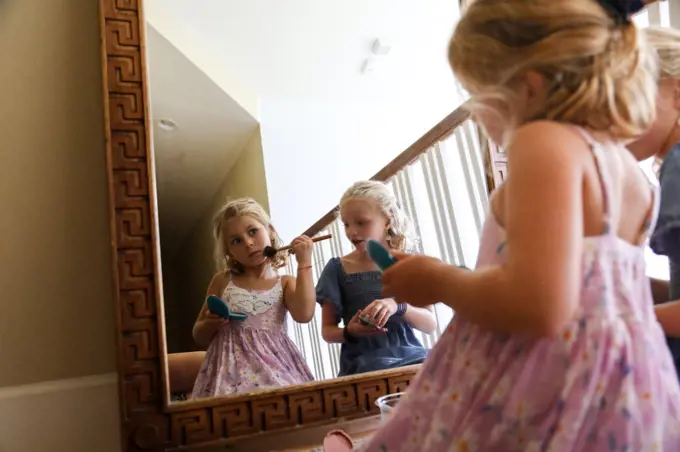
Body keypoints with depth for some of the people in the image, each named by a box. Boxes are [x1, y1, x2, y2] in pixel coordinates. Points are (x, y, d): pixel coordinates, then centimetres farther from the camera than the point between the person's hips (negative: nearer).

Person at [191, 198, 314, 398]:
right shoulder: (223, 281, 9)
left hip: (275, 366, 1)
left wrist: (304, 263, -8)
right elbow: (200, 338, 15)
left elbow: (303, 314, -15)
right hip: (232, 368, 0)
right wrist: (211, 323, -8)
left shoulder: (285, 283, 7)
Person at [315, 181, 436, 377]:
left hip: (410, 358, 3)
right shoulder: (338, 269, 3)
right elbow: (327, 331, 7)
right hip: (363, 367, -3)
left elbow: (430, 324, 2)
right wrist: (349, 332, -16)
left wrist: (398, 306, -17)